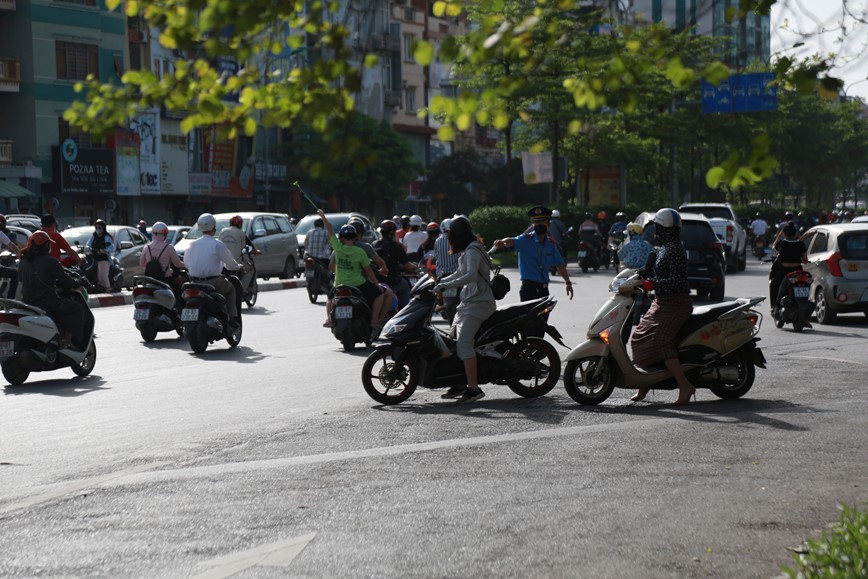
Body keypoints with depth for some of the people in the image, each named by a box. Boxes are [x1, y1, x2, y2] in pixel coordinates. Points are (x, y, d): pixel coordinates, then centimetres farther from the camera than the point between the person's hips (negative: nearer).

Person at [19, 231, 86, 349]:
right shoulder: (49, 261, -12)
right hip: (48, 304, -7)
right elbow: (65, 280, -9)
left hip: (27, 304, 7)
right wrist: (78, 282, 13)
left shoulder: (23, 262, 7)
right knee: (77, 310, 8)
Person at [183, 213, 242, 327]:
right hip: (214, 282, -4)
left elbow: (186, 264, 15)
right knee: (231, 289, 22)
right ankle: (232, 317, 11)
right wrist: (238, 266, 20)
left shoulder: (192, 244, 6)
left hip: (195, 283, 5)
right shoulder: (217, 244, -8)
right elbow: (230, 264, -3)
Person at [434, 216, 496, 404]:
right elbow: (459, 274, 32)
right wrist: (438, 282, 23)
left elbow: (470, 275, -31)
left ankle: (473, 387, -27)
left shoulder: (472, 251, -14)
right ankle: (459, 385, 14)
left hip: (479, 303, -11)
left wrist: (445, 286, -32)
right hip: (468, 302, 11)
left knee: (464, 342, -22)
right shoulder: (467, 251, 18)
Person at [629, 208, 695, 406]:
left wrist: (654, 283, -31)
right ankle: (643, 385, 22)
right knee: (640, 336, 13)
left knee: (659, 342, -20)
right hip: (662, 302, 11)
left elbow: (676, 281, -23)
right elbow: (655, 271, 25)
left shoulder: (674, 249, -17)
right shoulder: (665, 248, 13)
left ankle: (685, 386, -20)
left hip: (674, 304, -11)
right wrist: (636, 274, 17)